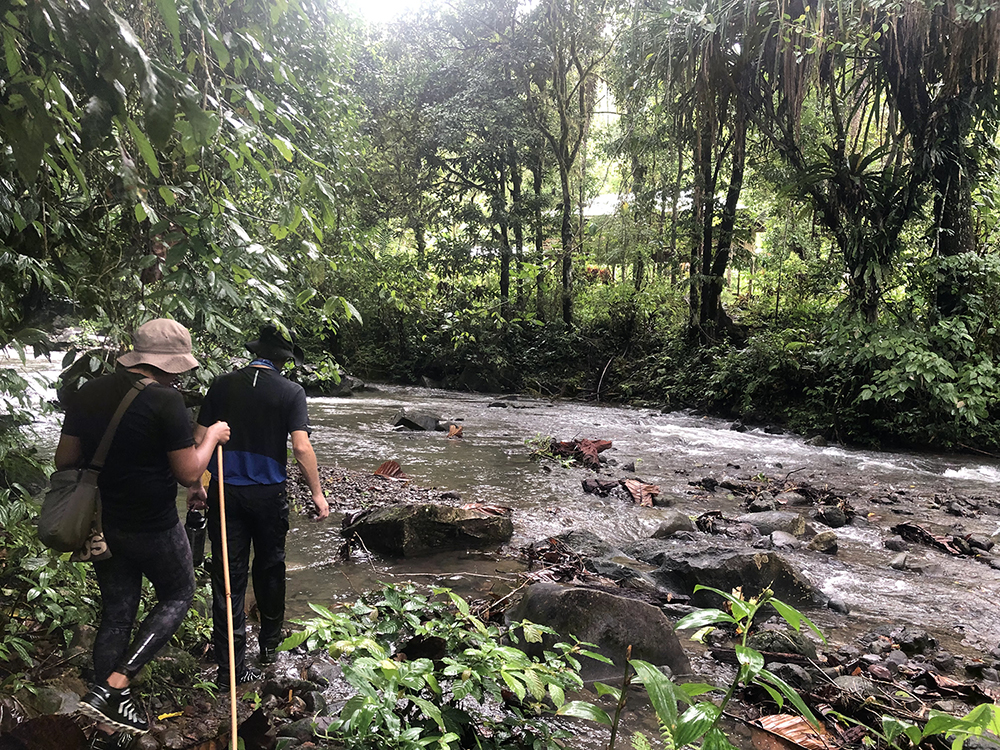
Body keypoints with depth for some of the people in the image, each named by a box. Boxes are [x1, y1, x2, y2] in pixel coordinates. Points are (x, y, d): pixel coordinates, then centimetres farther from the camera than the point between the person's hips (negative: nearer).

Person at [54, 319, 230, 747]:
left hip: (100, 525, 7)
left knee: (116, 615, 17)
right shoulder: (165, 401, -19)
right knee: (177, 596, 17)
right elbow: (188, 472, -17)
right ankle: (113, 687, 4)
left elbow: (64, 461, 6)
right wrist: (211, 437, -2)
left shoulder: (86, 394, 1)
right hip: (153, 529, -6)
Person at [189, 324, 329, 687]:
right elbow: (301, 446, -14)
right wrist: (317, 493, -5)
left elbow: (199, 438, 2)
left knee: (228, 575, 5)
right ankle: (269, 644, 34)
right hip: (268, 493, -1)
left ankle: (230, 665, 8)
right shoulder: (291, 392, -8)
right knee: (269, 568, 18)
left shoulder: (222, 385, 1)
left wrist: (195, 484, 13)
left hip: (225, 492, 2)